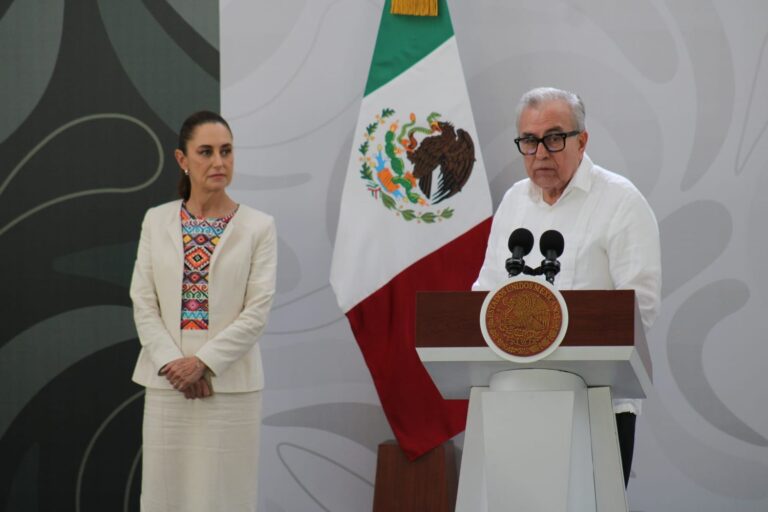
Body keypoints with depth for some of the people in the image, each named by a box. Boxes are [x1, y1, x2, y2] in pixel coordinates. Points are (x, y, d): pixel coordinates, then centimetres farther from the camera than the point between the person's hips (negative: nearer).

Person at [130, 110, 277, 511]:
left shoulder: (258, 226, -1)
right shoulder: (157, 221, 6)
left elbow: (258, 310, -6)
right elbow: (143, 303, 2)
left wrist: (203, 362, -15)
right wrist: (172, 363, -11)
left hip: (231, 382, -2)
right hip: (167, 382, 2)